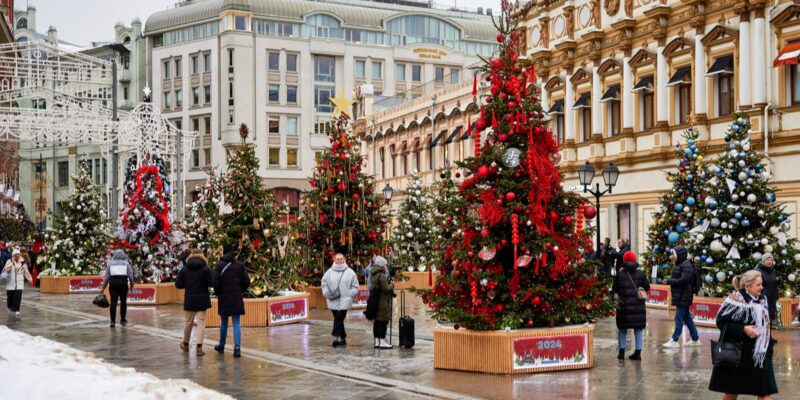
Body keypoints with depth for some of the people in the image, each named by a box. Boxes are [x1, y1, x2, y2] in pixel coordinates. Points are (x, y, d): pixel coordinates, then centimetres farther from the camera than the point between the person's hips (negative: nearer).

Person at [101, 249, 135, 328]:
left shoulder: (110, 263, 11)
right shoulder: (126, 263, 12)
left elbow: (107, 276, 8)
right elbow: (130, 274, 5)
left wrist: (103, 287, 12)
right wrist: (132, 284, 14)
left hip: (113, 283, 0)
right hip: (123, 282, 0)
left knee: (113, 302, -1)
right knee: (123, 301, 10)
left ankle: (113, 321, -7)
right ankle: (122, 320, 17)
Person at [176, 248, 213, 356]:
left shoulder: (184, 269, 0)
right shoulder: (206, 269, -6)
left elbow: (178, 284, -2)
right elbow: (211, 283, -10)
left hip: (189, 300, 2)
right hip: (202, 300, -2)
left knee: (188, 322, 16)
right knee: (201, 322, 1)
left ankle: (185, 344, 33)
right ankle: (199, 346, -7)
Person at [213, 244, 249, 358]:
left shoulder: (220, 265, -6)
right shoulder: (239, 265, 0)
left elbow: (215, 282, -12)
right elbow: (247, 281, -1)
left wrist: (217, 292, 5)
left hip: (224, 298, -1)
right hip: (237, 298, 1)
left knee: (223, 323, 14)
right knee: (236, 323, 0)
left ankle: (221, 346, 27)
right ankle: (237, 347, -11)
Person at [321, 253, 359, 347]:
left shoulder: (350, 272, 2)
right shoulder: (329, 272, 7)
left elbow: (355, 286, 6)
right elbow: (324, 284, 15)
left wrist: (350, 294, -5)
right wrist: (326, 293, 1)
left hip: (344, 301, -3)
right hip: (333, 301, 3)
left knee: (339, 319, -12)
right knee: (338, 320, 10)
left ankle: (336, 337, -15)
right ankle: (343, 338, 19)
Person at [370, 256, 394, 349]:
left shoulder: (373, 275, 12)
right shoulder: (382, 276, -17)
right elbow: (386, 289, -20)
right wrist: (392, 285, -1)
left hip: (375, 302, 9)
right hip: (383, 302, -9)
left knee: (377, 321, 12)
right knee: (383, 321, -4)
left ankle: (377, 341, 17)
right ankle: (382, 342, -3)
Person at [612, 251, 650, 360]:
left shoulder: (619, 274, -6)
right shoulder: (640, 274, -2)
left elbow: (614, 289, -4)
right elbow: (647, 287, 3)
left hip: (623, 306, -1)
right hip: (638, 306, 1)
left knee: (622, 329, 11)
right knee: (638, 329, 9)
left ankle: (622, 352, 12)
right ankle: (638, 352, 7)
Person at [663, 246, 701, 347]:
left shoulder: (687, 266, -16)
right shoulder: (678, 265, 14)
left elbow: (683, 280, -25)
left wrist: (669, 281, -20)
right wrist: (669, 280, -3)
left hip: (684, 297, -10)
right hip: (680, 296, 10)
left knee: (679, 318, -6)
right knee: (687, 318, 15)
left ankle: (674, 341, -1)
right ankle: (695, 339, 23)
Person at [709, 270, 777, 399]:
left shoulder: (762, 299, 6)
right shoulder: (736, 299, -15)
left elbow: (765, 324, 16)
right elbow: (721, 321, -15)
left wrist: (769, 343, 9)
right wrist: (743, 329, -22)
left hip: (760, 352, 6)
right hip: (737, 351, -6)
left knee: (765, 389, 0)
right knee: (732, 388, 9)